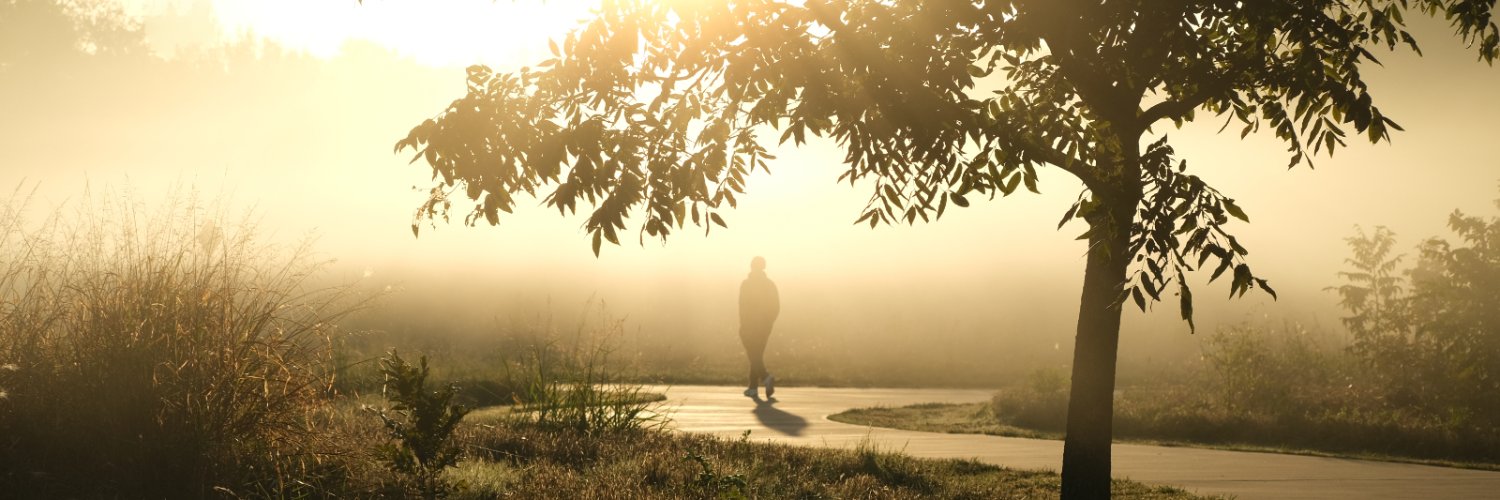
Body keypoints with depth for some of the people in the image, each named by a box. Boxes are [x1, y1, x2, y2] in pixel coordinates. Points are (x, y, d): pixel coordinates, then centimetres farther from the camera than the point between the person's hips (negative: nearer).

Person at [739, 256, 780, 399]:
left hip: (749, 326, -5)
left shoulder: (746, 284, -8)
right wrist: (769, 322, 14)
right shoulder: (770, 284, 4)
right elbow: (776, 307, 4)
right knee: (758, 356, 14)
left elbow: (743, 306, -14)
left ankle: (766, 377, -25)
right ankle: (753, 387, 17)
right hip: (765, 326, 5)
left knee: (754, 357, -1)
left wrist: (743, 325, -8)